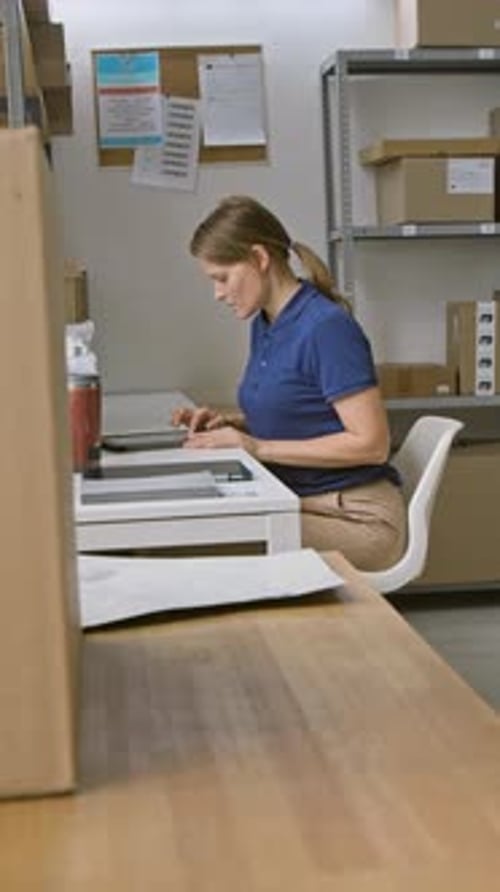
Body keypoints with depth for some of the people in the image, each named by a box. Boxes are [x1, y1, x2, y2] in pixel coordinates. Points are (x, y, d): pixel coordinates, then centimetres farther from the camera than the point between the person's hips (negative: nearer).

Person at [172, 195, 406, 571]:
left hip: (356, 517, -7)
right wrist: (228, 423, 4)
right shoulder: (263, 325, 9)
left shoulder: (327, 327, -16)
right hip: (301, 505, 8)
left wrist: (259, 447, -19)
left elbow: (371, 444, -19)